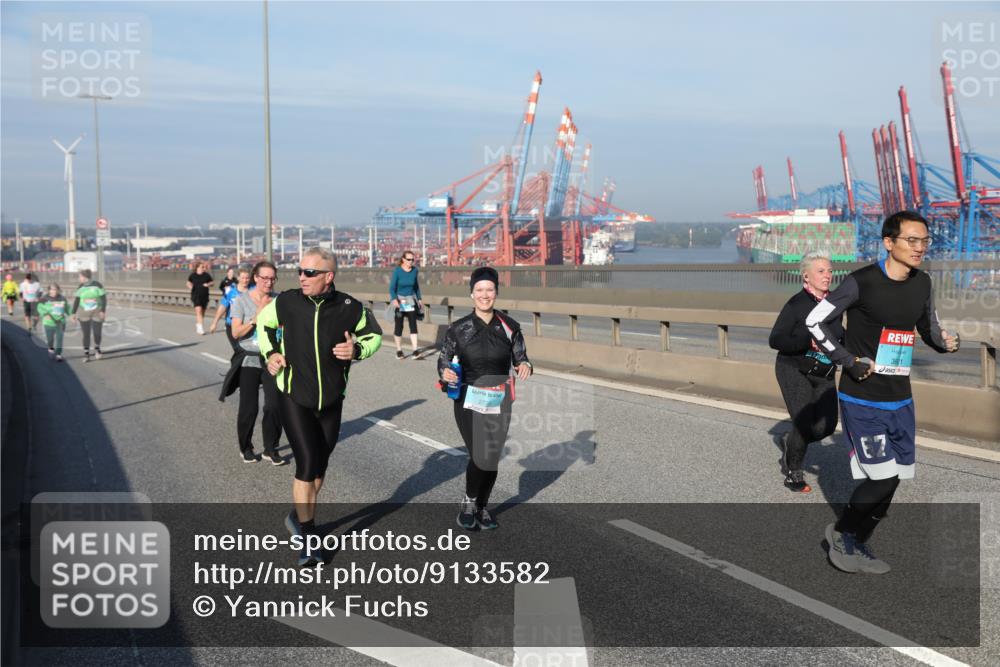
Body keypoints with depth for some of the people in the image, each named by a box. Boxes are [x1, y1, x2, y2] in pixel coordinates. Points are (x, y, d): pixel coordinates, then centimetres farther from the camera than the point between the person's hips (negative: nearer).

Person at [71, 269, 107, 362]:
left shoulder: (97, 285, -9)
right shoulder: (80, 287, 2)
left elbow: (104, 298, -9)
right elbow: (76, 301, 5)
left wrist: (103, 311, -16)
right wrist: (74, 313, -1)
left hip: (97, 312, -2)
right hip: (84, 313, 2)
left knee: (97, 333, -3)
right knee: (86, 334, -1)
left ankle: (97, 348, 27)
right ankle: (86, 354, 6)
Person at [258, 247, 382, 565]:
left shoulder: (350, 308, -11)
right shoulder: (287, 302, -10)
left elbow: (374, 334, 6)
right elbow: (264, 321, 12)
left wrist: (357, 350, -13)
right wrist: (269, 353, -2)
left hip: (331, 400, 2)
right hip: (294, 397, -2)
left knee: (319, 466, 15)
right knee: (307, 463, -12)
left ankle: (300, 516, 39)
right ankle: (308, 537, -1)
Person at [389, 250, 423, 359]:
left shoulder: (415, 270, 1)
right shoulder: (397, 271, -11)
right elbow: (392, 287, -13)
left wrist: (419, 299, 17)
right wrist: (394, 299, -29)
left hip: (411, 300, 3)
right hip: (399, 300, -3)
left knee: (413, 324, -8)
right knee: (398, 325, 3)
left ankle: (415, 350, -13)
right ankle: (399, 351, 15)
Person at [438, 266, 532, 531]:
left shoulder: (509, 326, 1)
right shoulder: (458, 328, -3)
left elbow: (521, 358, 7)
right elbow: (444, 359, 4)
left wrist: (524, 366, -16)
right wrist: (445, 372, -19)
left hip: (499, 402, 2)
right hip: (469, 400, -2)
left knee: (492, 459, 7)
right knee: (479, 457, -13)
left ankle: (483, 506, 31)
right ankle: (469, 502, 14)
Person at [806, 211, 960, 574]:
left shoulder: (922, 283, 4)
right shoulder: (861, 282, -15)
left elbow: (930, 329, 19)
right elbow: (815, 320, -10)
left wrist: (946, 341, 1)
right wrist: (849, 361, -14)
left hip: (901, 401, 6)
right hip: (862, 400, -6)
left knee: (889, 482, 9)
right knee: (882, 478, -10)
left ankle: (858, 546, 27)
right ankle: (841, 532, 14)